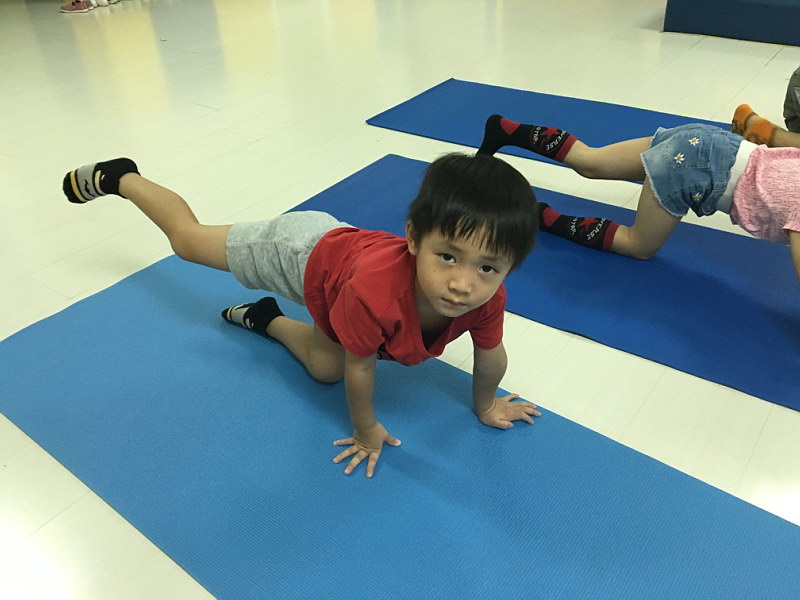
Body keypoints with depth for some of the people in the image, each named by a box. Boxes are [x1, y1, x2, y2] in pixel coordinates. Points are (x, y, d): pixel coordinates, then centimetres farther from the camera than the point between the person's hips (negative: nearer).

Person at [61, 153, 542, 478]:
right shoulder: (374, 290, -49)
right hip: (302, 250, -4)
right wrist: (366, 432, -14)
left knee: (325, 366, 22)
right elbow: (360, 367, -30)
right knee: (188, 238, 19)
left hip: (345, 244, 5)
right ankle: (118, 177, 42)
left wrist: (486, 406, 4)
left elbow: (491, 355, -11)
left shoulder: (488, 297, -34)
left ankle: (264, 319, 42)